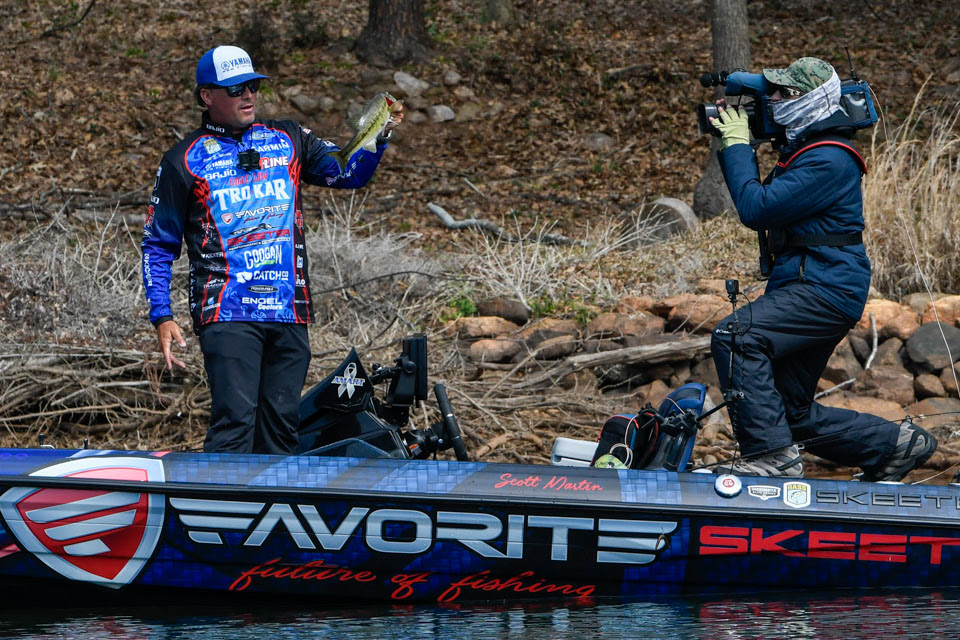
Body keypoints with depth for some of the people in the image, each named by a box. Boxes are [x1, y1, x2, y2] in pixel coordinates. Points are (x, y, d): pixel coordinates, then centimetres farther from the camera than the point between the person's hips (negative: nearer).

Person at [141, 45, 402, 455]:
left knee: (281, 422, 5)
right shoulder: (185, 162, 5)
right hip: (227, 313, -4)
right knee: (235, 420, -16)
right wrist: (162, 317, -3)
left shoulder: (286, 140, 15)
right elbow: (158, 246, 7)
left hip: (289, 312, 4)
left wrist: (378, 137, -11)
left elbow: (349, 172, 9)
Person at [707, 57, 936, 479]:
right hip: (812, 289, 11)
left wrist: (737, 145, -10)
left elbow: (756, 209, -20)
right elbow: (762, 207, 23)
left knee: (734, 336, -28)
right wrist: (729, 146, 13)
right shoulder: (804, 148, 18)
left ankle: (771, 456, -30)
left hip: (825, 290, -11)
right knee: (795, 415, 12)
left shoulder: (827, 160, -16)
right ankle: (895, 444, 23)